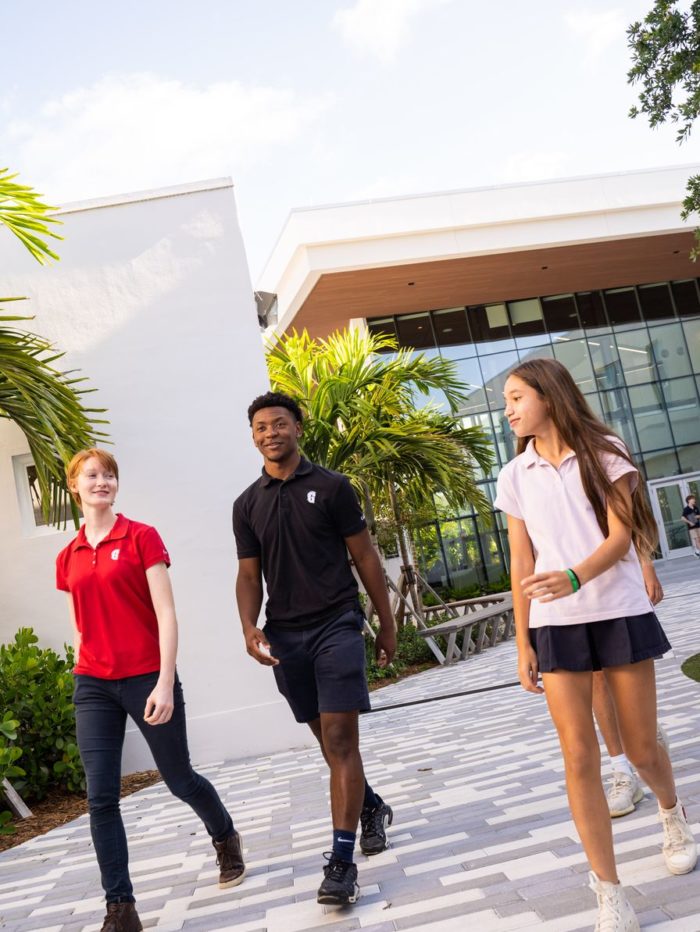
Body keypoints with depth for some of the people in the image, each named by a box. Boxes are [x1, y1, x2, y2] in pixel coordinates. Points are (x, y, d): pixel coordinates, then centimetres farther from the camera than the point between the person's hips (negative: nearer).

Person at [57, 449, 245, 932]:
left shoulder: (142, 537, -6)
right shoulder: (68, 558, 8)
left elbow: (166, 613, -11)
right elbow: (82, 629, 15)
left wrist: (166, 682, -17)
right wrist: (84, 679, 14)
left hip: (148, 679, -4)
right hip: (94, 687, 4)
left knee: (180, 779, 11)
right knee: (101, 797, -1)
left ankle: (226, 838, 41)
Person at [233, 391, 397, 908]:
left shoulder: (331, 486, -1)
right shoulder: (247, 504, 8)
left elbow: (365, 556, 1)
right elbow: (249, 575, 8)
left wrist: (387, 623, 1)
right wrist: (250, 629, -9)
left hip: (336, 626, -4)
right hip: (284, 637, 4)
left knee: (340, 740, -9)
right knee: (327, 738, 16)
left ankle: (342, 860, -3)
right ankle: (372, 807, 39)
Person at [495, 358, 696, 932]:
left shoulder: (603, 453, -2)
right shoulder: (515, 477, 6)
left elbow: (621, 535, -11)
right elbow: (522, 564, 7)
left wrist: (574, 577, -31)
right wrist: (522, 641, 3)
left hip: (621, 613, -1)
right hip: (556, 625, 2)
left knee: (642, 749, 11)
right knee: (579, 756, -5)